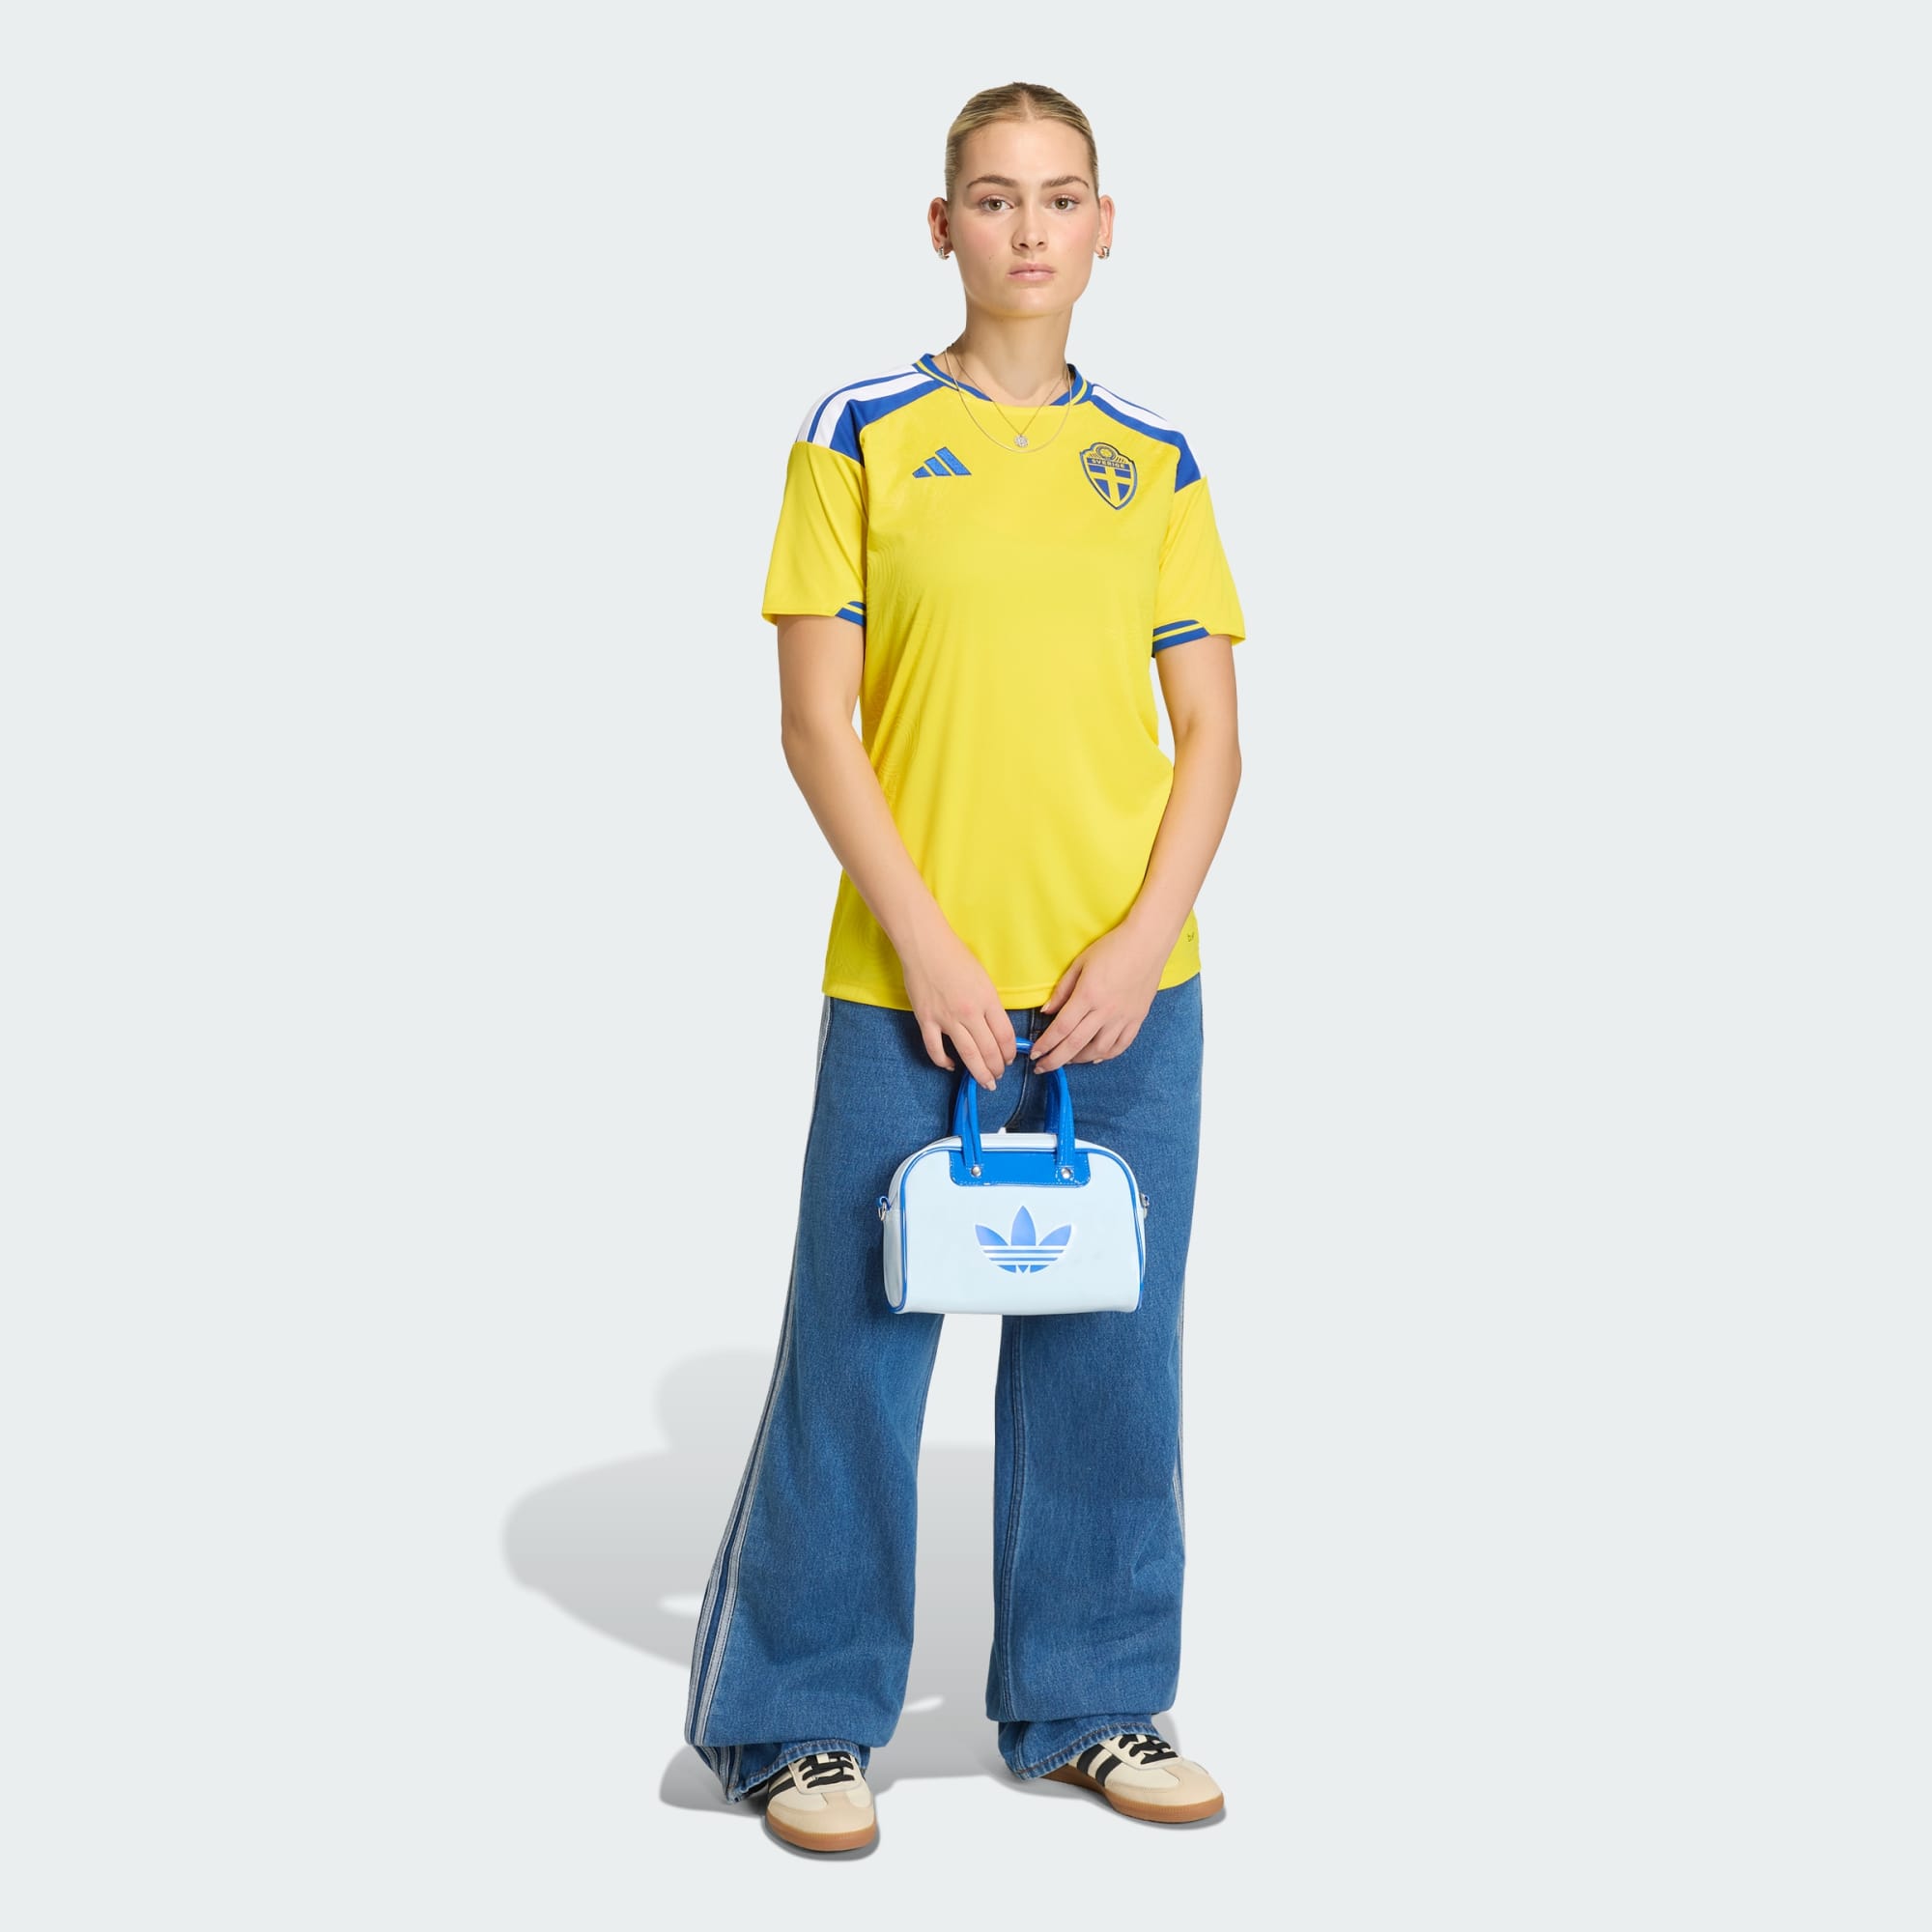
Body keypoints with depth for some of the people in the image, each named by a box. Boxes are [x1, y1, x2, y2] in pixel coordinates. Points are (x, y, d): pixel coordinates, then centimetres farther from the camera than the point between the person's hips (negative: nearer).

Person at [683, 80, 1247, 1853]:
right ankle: (804, 1721, 16)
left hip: (1124, 987, 3)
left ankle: (1090, 1704, 24)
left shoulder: (1155, 466, 10)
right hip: (911, 985, -3)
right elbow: (815, 723, -3)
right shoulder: (860, 438, 2)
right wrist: (925, 942, -12)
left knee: (1108, 1349, 9)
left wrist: (1143, 943, -7)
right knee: (858, 1344, 1)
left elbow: (1212, 737, 7)